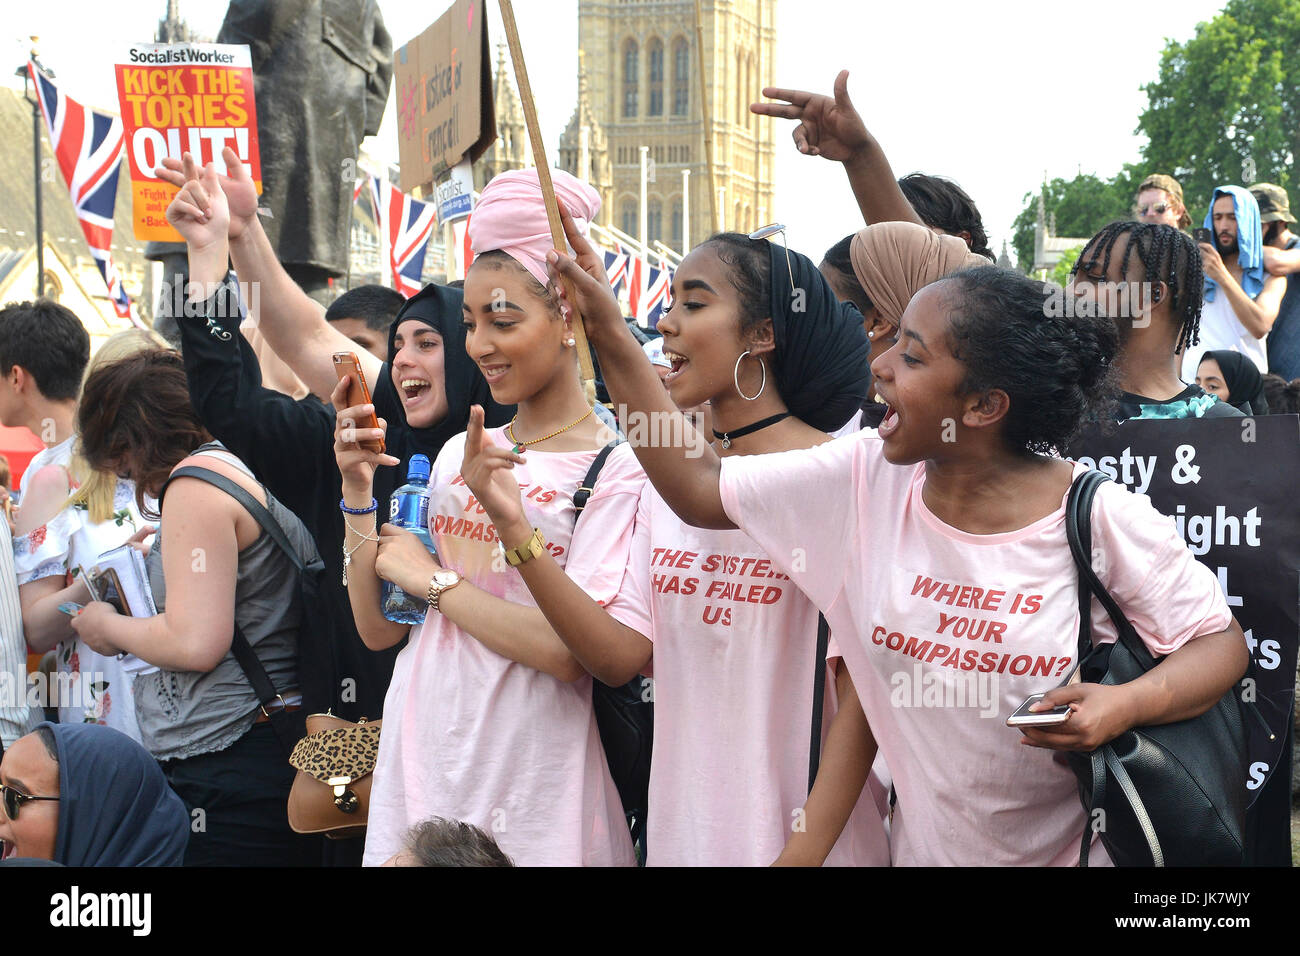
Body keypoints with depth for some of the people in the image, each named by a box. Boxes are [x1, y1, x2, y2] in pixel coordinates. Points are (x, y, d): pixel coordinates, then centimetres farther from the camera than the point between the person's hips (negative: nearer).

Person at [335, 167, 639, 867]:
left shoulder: (616, 469, -10)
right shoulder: (458, 454, 9)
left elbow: (571, 650, -21)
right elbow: (380, 628, 9)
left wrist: (431, 578, -10)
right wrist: (358, 493, -3)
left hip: (534, 803, -5)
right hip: (417, 774, 6)